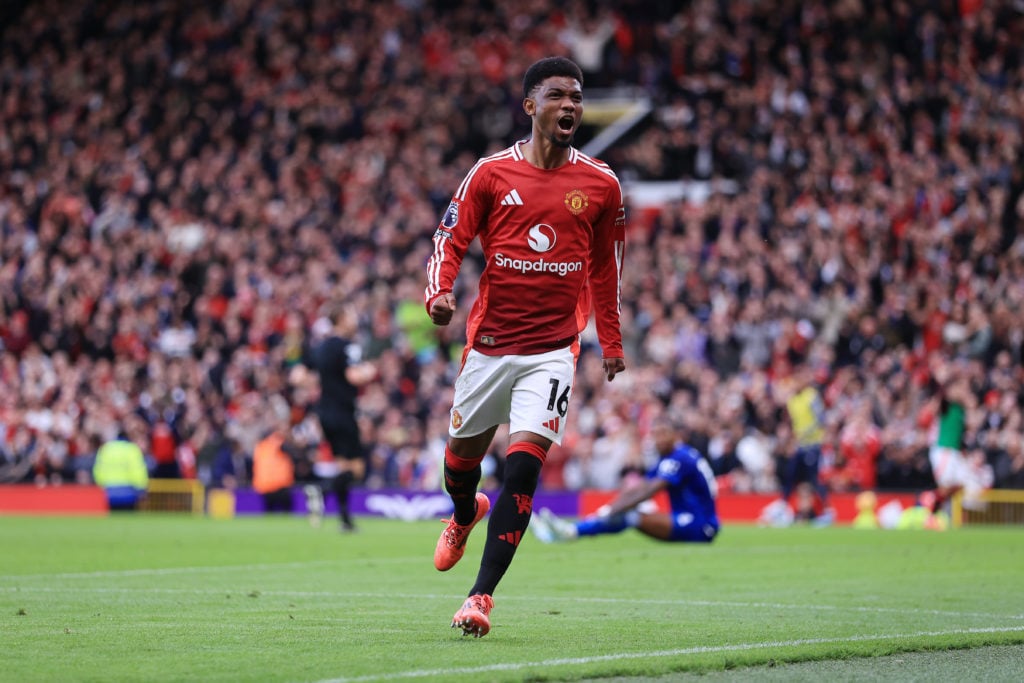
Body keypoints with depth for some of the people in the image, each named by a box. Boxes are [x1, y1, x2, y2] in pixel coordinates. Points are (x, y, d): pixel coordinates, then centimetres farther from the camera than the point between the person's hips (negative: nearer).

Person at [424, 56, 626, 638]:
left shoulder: (601, 184, 3)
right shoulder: (492, 173, 0)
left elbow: (605, 266, 15)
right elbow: (451, 238, 4)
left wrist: (612, 342, 19)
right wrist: (441, 292, -15)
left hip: (553, 349, -1)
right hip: (489, 342, 1)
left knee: (524, 463, -17)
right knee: (463, 451, 16)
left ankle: (481, 596, -16)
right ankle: (466, 515, 54)